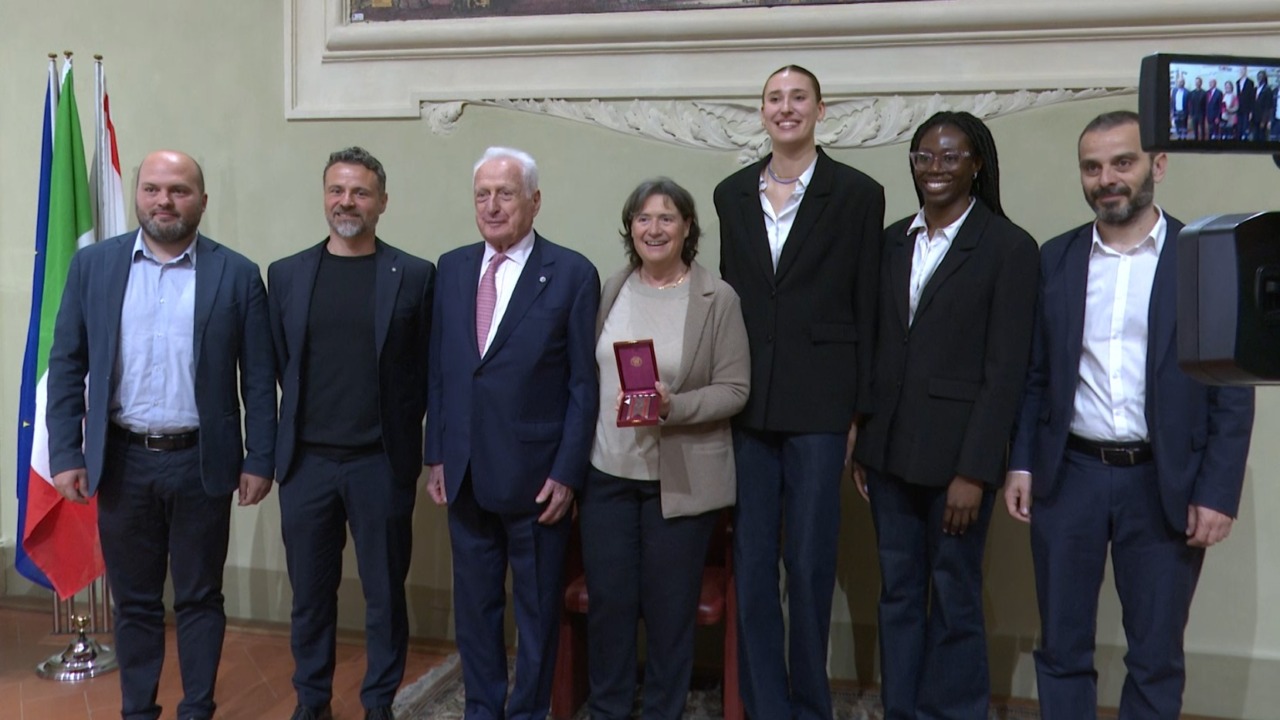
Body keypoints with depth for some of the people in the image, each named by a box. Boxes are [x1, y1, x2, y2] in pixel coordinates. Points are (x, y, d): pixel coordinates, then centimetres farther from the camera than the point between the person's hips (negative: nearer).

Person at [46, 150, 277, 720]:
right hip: (122, 462, 2)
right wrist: (66, 454, -1)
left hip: (202, 464, -1)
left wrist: (259, 461, -4)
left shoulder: (236, 274, -2)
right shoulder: (92, 265, 3)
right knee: (134, 601, 14)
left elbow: (258, 379, -1)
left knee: (199, 598, 11)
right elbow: (66, 367, 4)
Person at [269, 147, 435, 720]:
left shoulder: (415, 276, -2)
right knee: (309, 593, 13)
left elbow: (428, 371, 1)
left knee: (385, 593, 9)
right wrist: (296, 432, 8)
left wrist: (406, 435, -1)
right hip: (306, 460, 2)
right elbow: (279, 364, 10)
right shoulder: (286, 274, 5)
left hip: (382, 463, -2)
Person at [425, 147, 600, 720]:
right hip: (465, 473, 4)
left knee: (537, 606, 12)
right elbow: (439, 369, 9)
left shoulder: (572, 274, -7)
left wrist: (567, 473, -11)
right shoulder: (452, 268, 7)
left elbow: (584, 384, -8)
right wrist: (436, 456, 7)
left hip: (535, 475, -4)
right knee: (474, 602, 17)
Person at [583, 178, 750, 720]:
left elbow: (734, 389, -7)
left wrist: (672, 407, -24)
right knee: (607, 601, 11)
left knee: (669, 608, 10)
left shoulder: (718, 298, -6)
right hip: (607, 473, 3)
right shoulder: (612, 291, 5)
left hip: (680, 481, -3)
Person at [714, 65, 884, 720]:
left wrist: (859, 409, -4)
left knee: (811, 563, 4)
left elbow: (867, 308, -1)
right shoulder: (732, 194, 11)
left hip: (818, 402, -3)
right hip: (746, 399, 3)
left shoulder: (857, 194, 0)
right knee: (751, 562, 8)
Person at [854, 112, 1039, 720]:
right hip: (890, 451, 5)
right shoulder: (893, 241, 9)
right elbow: (876, 348, 10)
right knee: (897, 593, 13)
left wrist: (974, 471, -14)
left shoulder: (1010, 248, -6)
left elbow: (1005, 369, -10)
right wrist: (864, 446, 8)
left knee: (955, 600, 8)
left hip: (957, 457, -5)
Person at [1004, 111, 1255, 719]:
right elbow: (1035, 376, 8)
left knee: (1156, 658, 9)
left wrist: (1217, 493, -8)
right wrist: (1021, 464, 2)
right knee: (1061, 649, 11)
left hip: (1164, 485, -2)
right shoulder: (1055, 258, 6)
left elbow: (1233, 390, -3)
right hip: (1067, 477, 2)